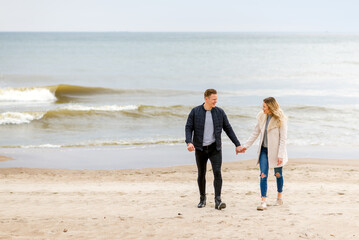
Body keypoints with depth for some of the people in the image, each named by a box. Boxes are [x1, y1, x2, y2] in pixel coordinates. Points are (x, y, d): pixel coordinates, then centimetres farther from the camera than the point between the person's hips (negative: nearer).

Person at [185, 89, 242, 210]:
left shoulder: (220, 112, 3)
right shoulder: (195, 112, -2)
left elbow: (228, 129, 9)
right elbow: (188, 127, -4)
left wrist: (237, 144, 9)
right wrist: (189, 142, -21)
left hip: (215, 148, 0)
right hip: (200, 148, 0)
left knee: (217, 172, -13)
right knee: (201, 174, 8)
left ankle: (218, 201, -15)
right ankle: (202, 199, 25)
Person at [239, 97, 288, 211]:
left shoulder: (281, 119, -13)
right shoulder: (262, 117, 2)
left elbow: (283, 138, -13)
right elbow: (255, 133, 11)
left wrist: (280, 155, -17)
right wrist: (246, 146, 9)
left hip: (276, 150, -4)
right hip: (264, 149, 4)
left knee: (278, 174, 12)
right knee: (263, 175, -6)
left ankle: (280, 197, 32)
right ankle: (263, 201, -10)